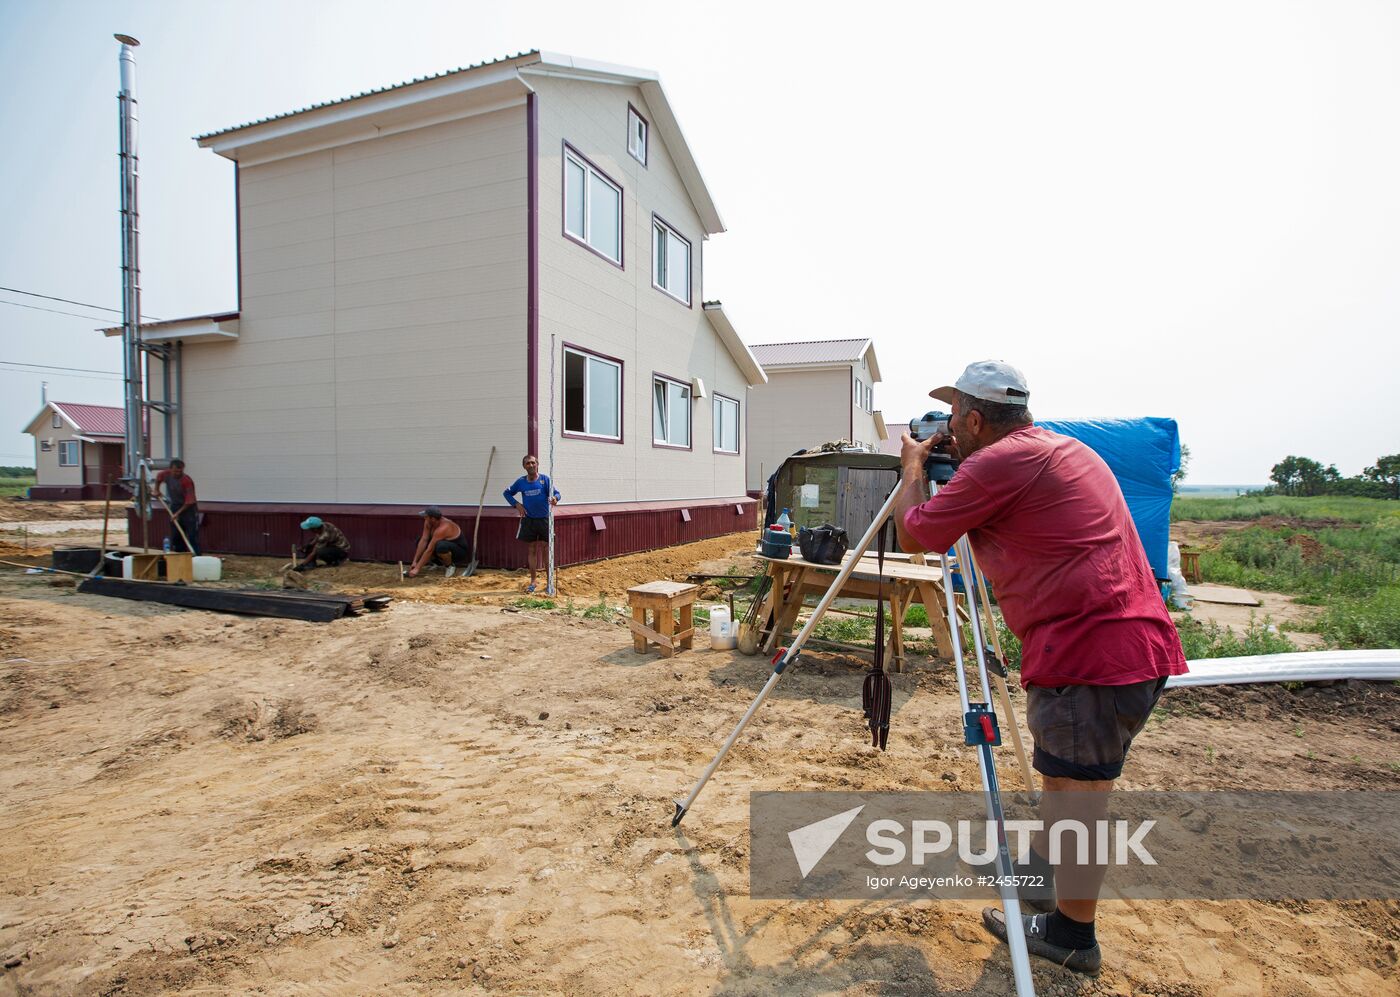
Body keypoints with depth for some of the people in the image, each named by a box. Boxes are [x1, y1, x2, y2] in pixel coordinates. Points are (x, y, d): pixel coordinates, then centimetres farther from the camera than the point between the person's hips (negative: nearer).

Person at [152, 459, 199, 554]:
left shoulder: (187, 481, -25)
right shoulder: (166, 474, -7)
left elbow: (189, 502, -23)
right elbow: (158, 477, 21)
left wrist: (178, 513, -22)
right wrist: (156, 490, 14)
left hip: (188, 509, -6)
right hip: (174, 506, 6)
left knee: (192, 536, -10)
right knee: (175, 536, 11)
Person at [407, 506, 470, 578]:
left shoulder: (442, 528, -32)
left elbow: (429, 550, -31)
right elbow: (424, 541, -10)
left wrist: (417, 569, -27)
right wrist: (415, 561, -14)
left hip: (461, 553, -8)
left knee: (440, 546, -39)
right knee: (420, 541, 3)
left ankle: (451, 565, -11)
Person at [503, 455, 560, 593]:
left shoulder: (545, 479, -6)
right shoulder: (521, 481, 0)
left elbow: (556, 492, -11)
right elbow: (507, 493, 13)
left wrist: (555, 498, -35)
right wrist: (516, 504, -3)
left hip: (544, 519, -2)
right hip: (528, 520, 2)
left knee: (546, 550, 2)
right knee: (531, 550, 9)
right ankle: (533, 581, 20)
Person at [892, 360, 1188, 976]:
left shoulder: (997, 463, -13)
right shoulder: (1065, 450, 17)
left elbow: (914, 535, -6)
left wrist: (913, 466, 11)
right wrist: (949, 463, 24)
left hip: (1088, 650, -10)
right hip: (1140, 645, 10)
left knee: (1078, 786, 3)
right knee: (1066, 774, 23)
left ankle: (1070, 933, 19)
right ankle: (1039, 872, 40)